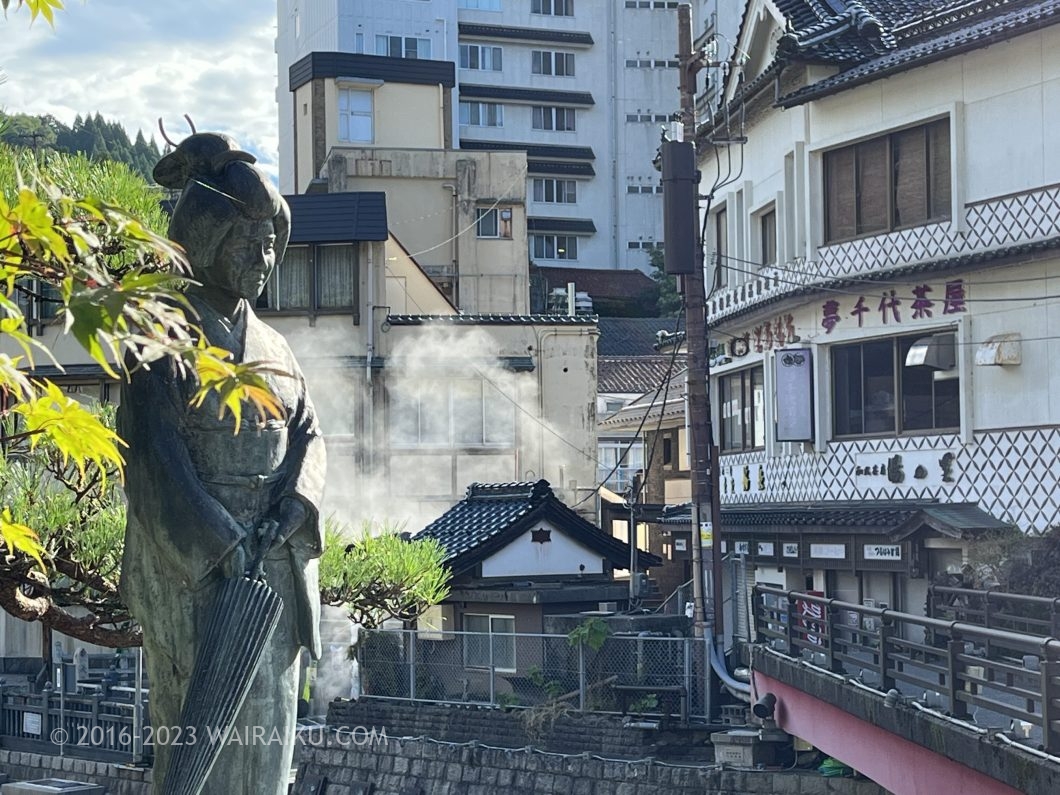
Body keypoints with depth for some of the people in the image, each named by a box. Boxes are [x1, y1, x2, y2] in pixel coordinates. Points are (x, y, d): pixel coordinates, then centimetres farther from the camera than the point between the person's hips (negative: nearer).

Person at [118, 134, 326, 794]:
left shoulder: (272, 346, 16)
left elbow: (308, 435, 11)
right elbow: (152, 456, -14)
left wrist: (292, 507, -9)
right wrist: (220, 542, -19)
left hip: (272, 564, 7)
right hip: (191, 564, -7)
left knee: (266, 726, 7)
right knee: (200, 721, -8)